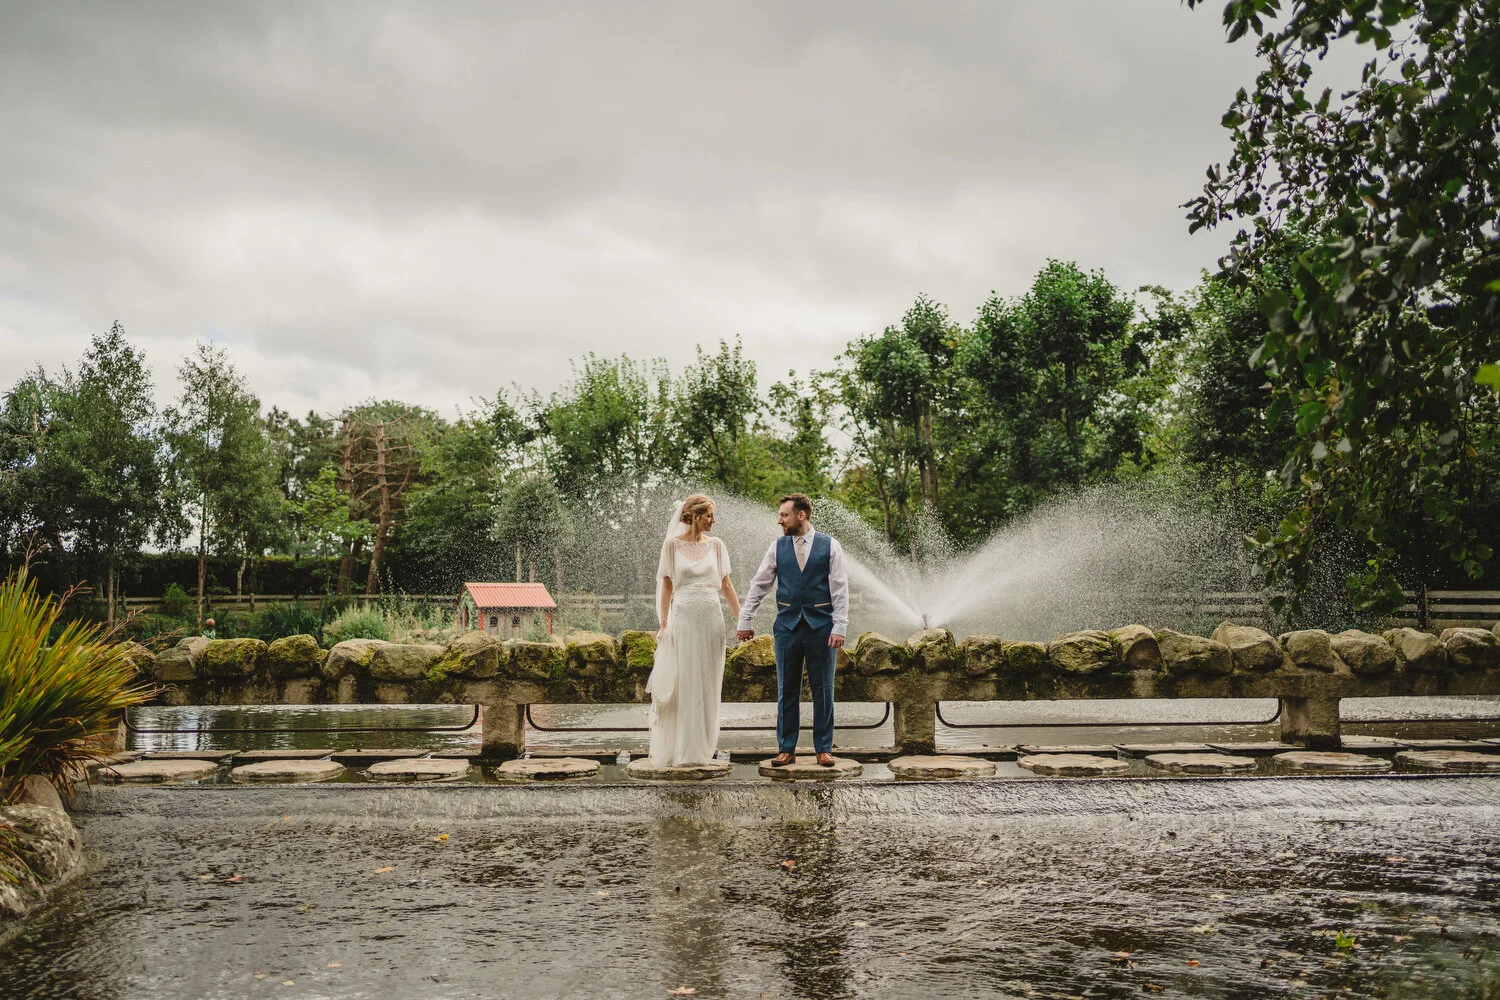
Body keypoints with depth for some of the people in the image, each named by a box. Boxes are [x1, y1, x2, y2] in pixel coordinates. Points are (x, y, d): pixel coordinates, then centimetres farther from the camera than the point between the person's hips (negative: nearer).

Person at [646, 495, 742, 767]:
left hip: (711, 619, 3)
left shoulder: (716, 546, 8)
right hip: (683, 617, -3)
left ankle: (701, 747, 14)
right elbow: (667, 586, 2)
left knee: (707, 685, 5)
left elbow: (726, 585, 10)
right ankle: (678, 748, 7)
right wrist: (664, 622, -4)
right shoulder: (672, 545, 0)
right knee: (681, 684, -1)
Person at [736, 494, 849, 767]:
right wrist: (745, 620, 7)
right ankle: (786, 749, 12)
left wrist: (839, 627, -8)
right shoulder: (778, 547, 7)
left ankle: (823, 749, 12)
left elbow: (840, 589, -1)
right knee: (786, 690, 4)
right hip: (787, 625, 2)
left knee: (823, 689, 3)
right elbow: (759, 585, 10)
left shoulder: (830, 546, 0)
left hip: (821, 625, -2)